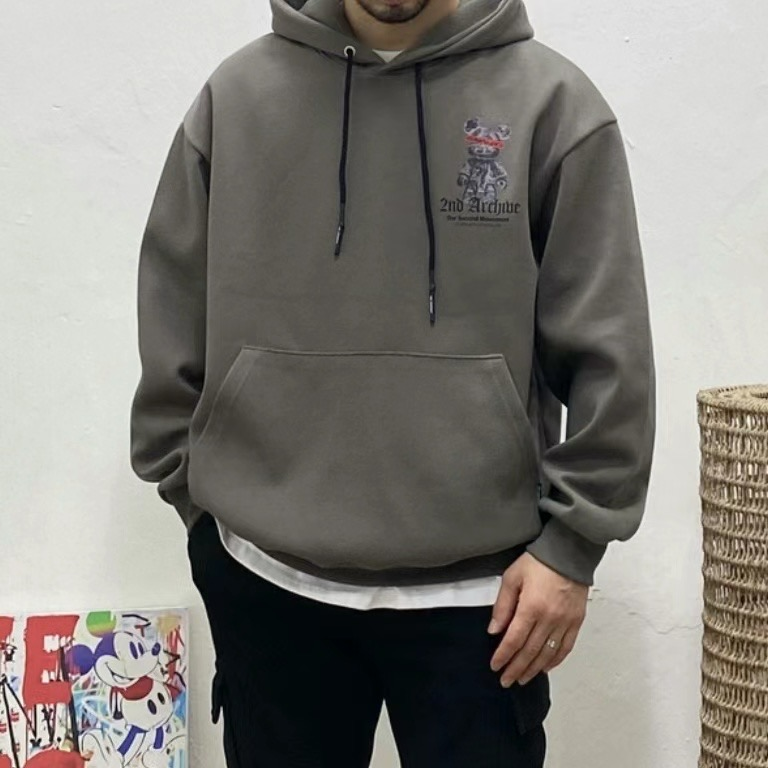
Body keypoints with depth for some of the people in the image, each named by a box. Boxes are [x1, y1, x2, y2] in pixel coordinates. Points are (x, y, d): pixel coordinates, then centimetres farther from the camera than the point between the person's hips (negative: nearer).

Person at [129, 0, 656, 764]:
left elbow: (607, 353, -3)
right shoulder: (235, 95, 1)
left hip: (476, 588, -1)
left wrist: (573, 540, -6)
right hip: (268, 581, 2)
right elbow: (172, 334, 8)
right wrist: (200, 493, 6)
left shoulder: (551, 101, -3)